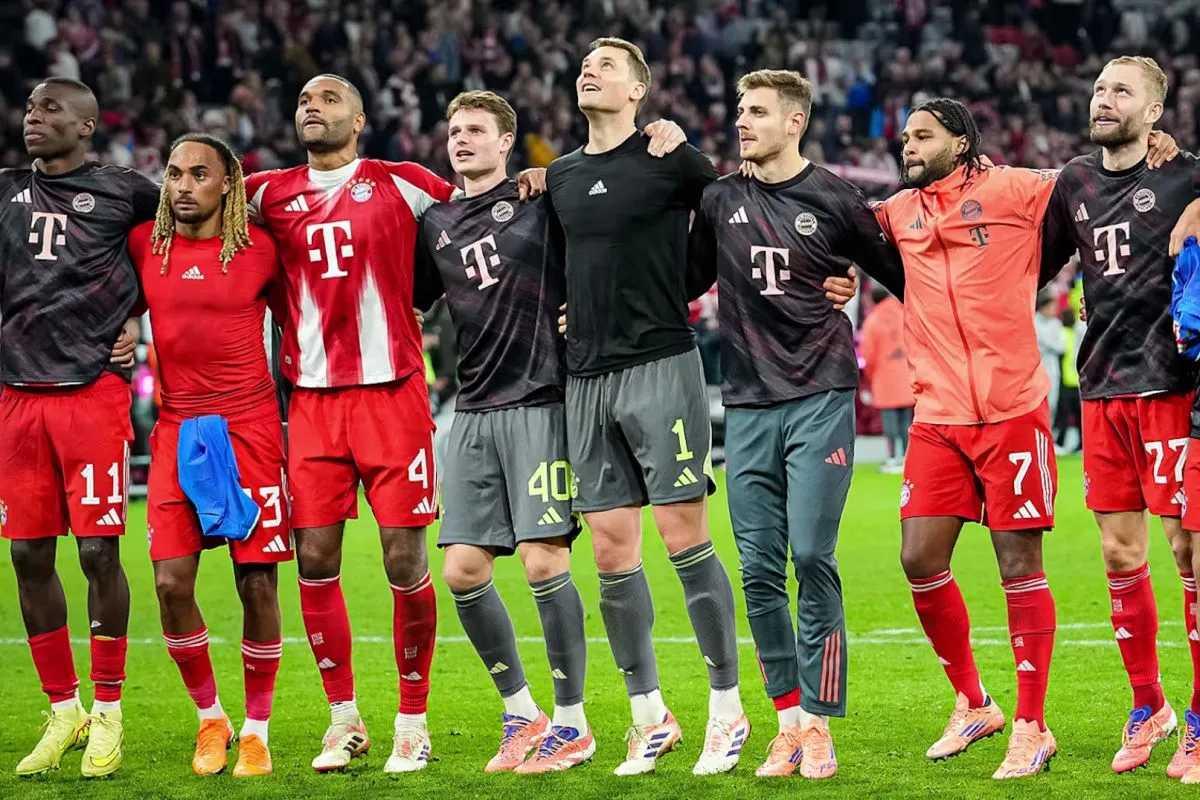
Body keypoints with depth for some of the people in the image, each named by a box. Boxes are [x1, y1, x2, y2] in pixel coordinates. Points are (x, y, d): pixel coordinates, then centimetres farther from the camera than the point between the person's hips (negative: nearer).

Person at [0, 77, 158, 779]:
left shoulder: (125, 192, 3)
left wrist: (133, 313, 5)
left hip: (93, 390, -4)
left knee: (99, 550, -5)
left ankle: (109, 713, 7)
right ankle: (64, 711, 16)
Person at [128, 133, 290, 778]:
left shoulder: (259, 249, 0)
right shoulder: (143, 245, 5)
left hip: (251, 427, -2)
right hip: (177, 428, 2)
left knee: (257, 583, -2)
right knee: (171, 582, -7)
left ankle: (256, 729, 12)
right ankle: (209, 717, 13)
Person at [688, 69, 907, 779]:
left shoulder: (834, 199, -1)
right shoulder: (721, 201, 9)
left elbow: (901, 275, 7)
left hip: (820, 399, -4)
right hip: (748, 403, 4)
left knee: (812, 560, -10)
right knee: (759, 571, 0)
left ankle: (819, 725, -4)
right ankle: (788, 721, 9)